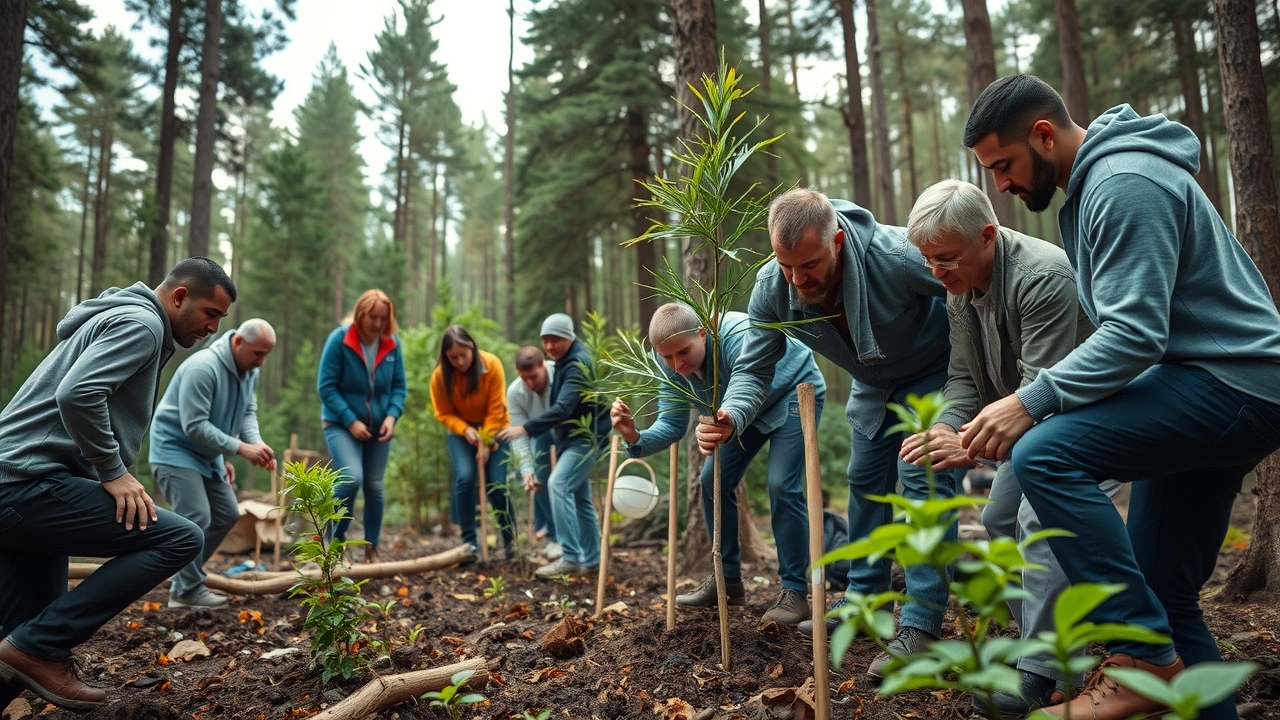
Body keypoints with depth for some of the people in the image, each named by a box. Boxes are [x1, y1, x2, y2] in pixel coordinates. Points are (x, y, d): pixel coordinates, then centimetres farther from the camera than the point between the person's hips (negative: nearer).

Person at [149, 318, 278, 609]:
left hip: (207, 454, 9)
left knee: (228, 514, 10)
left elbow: (248, 413, 4)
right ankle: (187, 591, -2)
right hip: (175, 450, -9)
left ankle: (186, 576, 21)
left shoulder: (250, 371, -1)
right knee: (197, 518, -16)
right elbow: (194, 425, -28)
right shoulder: (203, 367, -28)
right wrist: (241, 448, -30)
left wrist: (257, 444, -16)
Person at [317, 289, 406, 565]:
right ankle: (333, 540, -2)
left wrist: (392, 416, -15)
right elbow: (326, 386, -15)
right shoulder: (339, 339, -15)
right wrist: (350, 421, -21)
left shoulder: (393, 343, -4)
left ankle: (372, 548, 21)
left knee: (374, 486, 6)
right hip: (342, 424, -4)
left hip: (378, 426, 4)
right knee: (351, 478, -22)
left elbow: (398, 385, 2)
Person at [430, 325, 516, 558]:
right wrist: (466, 430, -24)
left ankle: (510, 539, 10)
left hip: (493, 429, -1)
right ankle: (469, 541, -6)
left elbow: (496, 409, -17)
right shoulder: (440, 375, -16)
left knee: (496, 483, -9)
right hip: (460, 430, 1)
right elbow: (444, 413, -8)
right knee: (465, 478, -19)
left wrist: (486, 442, -21)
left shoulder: (491, 364, -20)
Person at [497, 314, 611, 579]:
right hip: (572, 438, 10)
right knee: (577, 495, 12)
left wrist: (526, 428, -34)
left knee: (558, 484, -22)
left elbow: (562, 409, -30)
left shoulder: (579, 365, -19)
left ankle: (570, 557, -22)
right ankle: (590, 559, 21)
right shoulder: (565, 362, 13)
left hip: (586, 437, -10)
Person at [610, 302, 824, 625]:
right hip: (746, 407, 7)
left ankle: (795, 592, -8)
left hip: (794, 394, -7)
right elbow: (672, 423, -18)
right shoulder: (671, 364, -18)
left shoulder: (738, 337, -38)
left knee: (782, 486, -19)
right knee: (713, 480, 0)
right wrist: (637, 439, -38)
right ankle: (728, 581, 13)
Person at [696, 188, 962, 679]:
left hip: (933, 371, -5)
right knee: (865, 480, 10)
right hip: (873, 384, 6)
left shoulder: (896, 257, -40)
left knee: (923, 478, -15)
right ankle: (864, 598, 25)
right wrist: (730, 417, -40)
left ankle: (921, 625, -11)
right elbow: (754, 369, -19)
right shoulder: (771, 288, -24)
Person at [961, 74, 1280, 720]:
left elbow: (1134, 334, -25)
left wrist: (1032, 402, -28)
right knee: (1162, 589, 10)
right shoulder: (1091, 184, 16)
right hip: (1221, 388, 10)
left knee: (1044, 453, -27)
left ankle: (1145, 656, -19)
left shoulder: (1124, 183, -16)